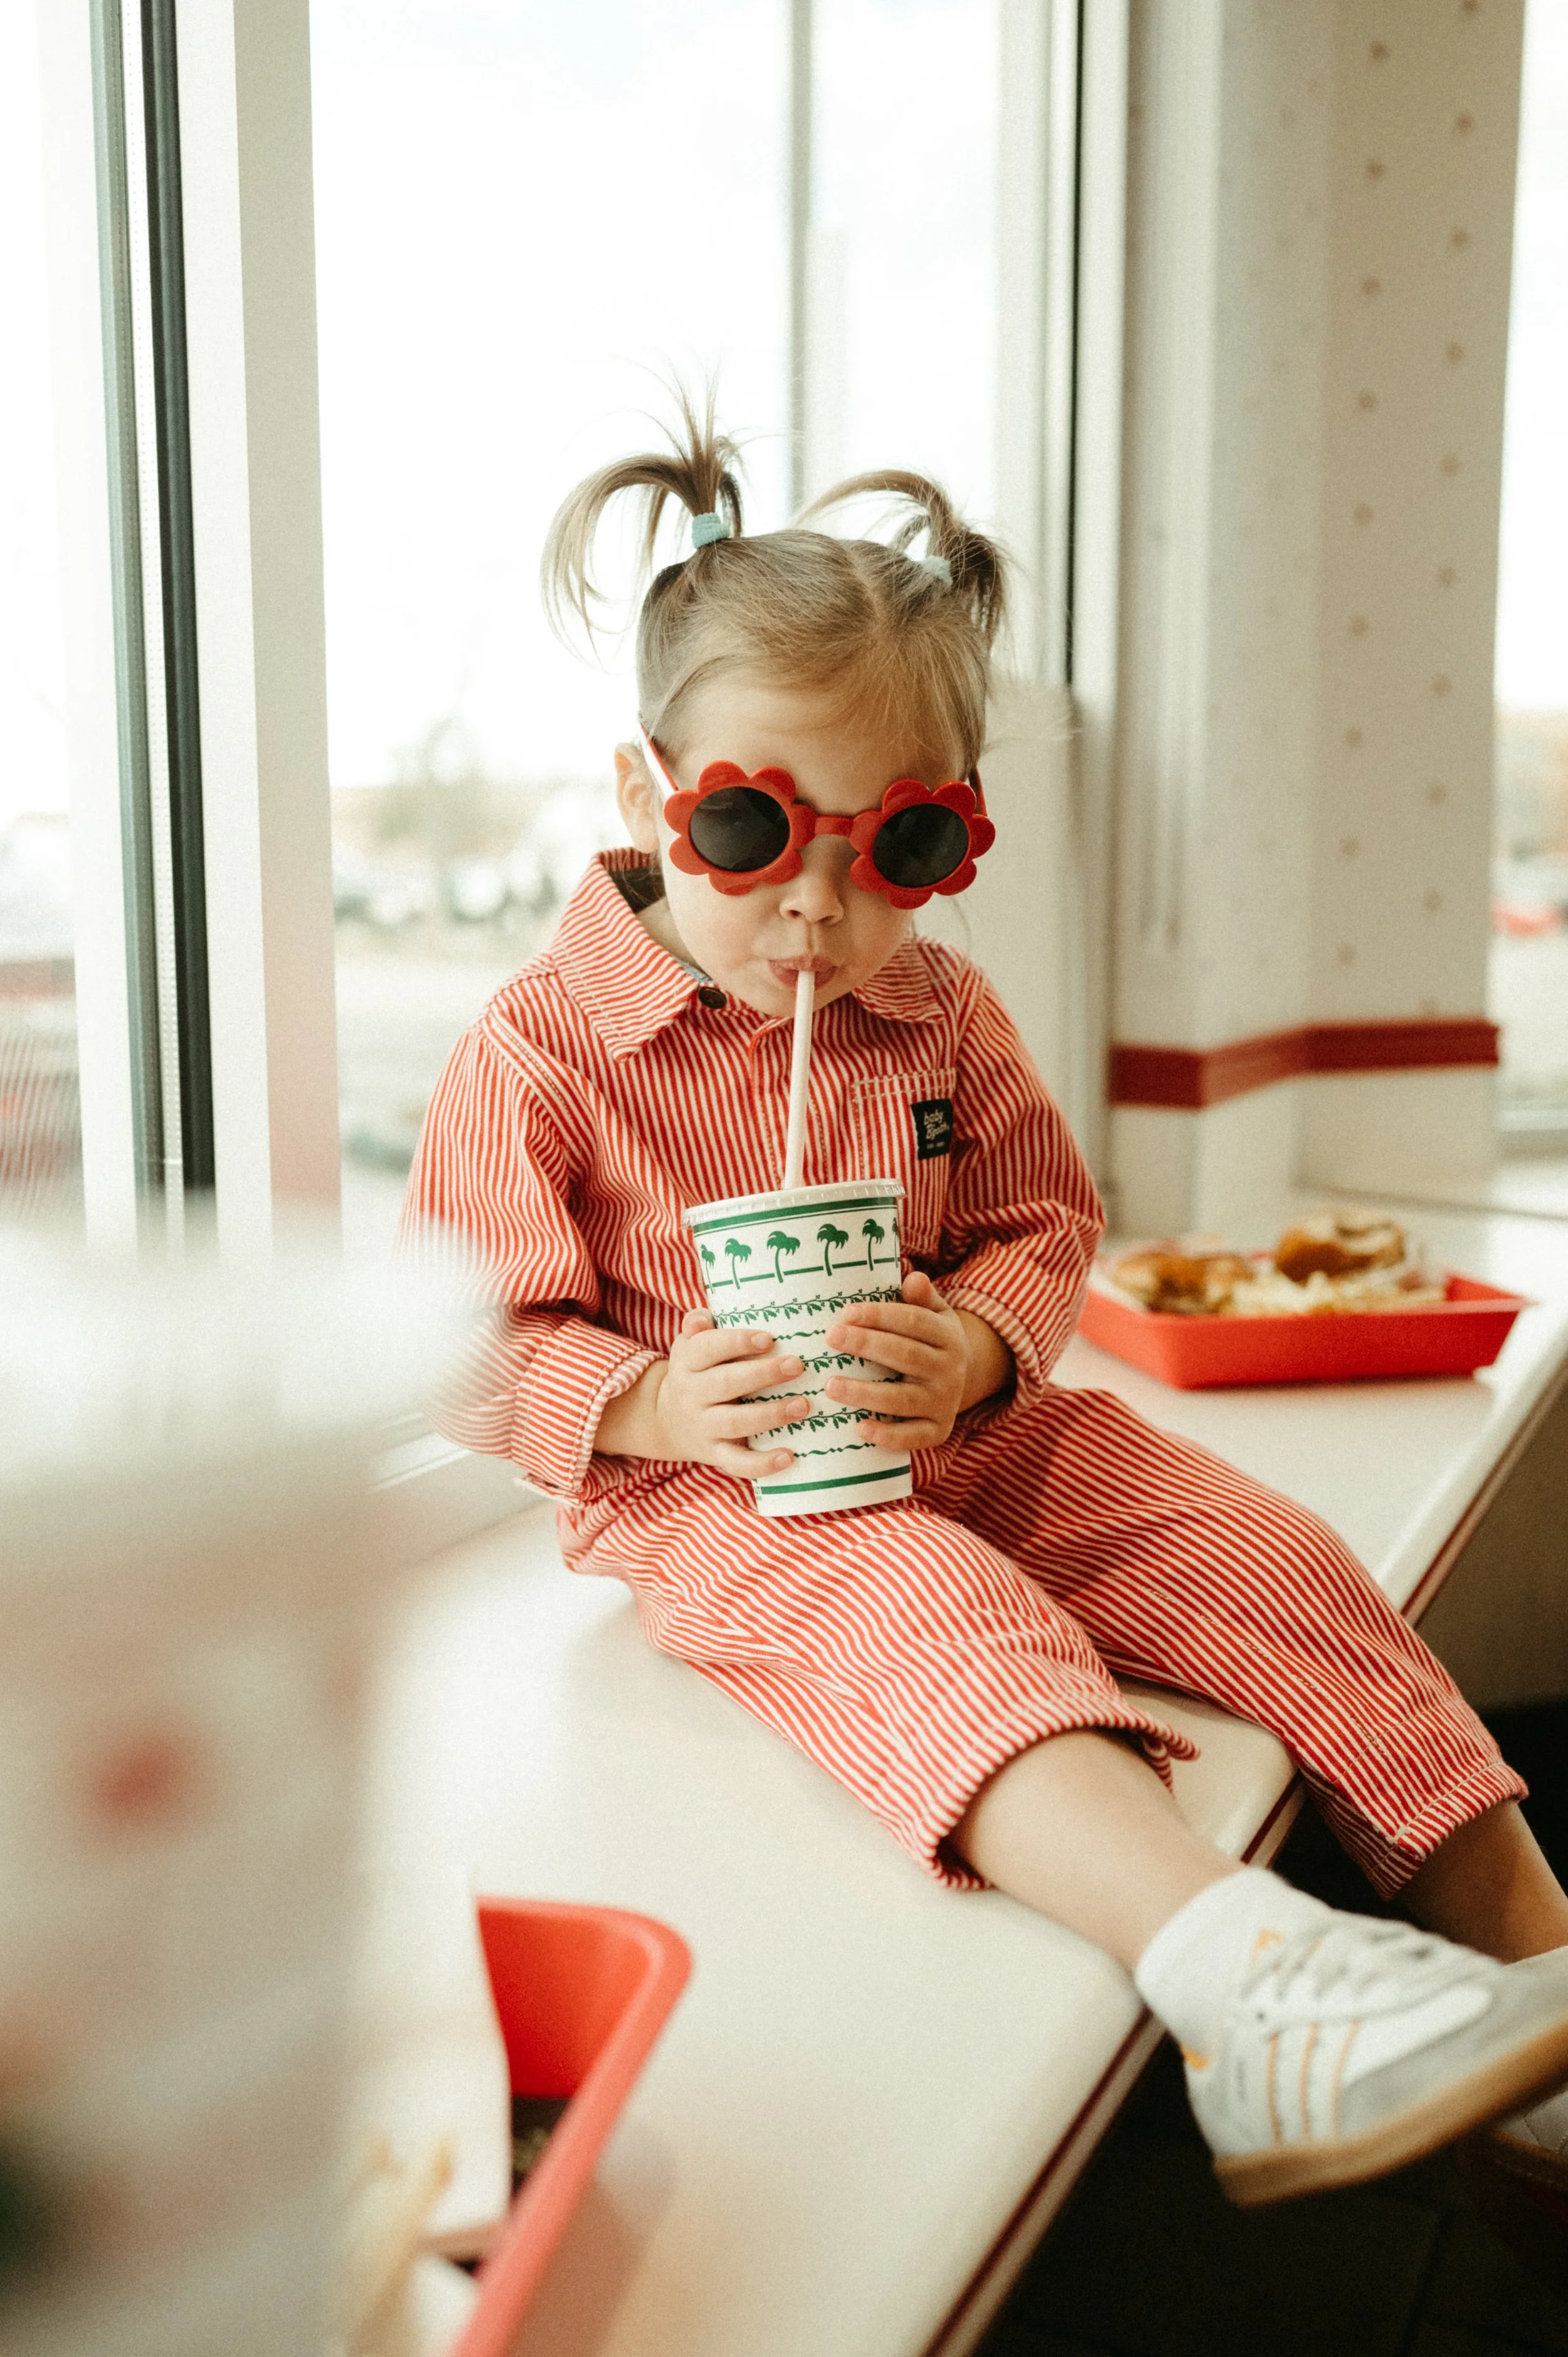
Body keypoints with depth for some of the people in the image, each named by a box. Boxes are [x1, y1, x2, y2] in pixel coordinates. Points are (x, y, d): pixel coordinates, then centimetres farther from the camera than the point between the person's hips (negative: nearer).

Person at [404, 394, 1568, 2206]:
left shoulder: (943, 1015, 3)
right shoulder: (539, 1050, -11)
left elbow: (1041, 1225, 9)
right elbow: (467, 1342, -9)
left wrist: (980, 1347, -14)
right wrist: (649, 1407, -27)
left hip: (961, 1444, 5)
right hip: (705, 1500, -5)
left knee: (1256, 1551, -11)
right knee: (929, 1614, -35)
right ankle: (1241, 1993, -54)